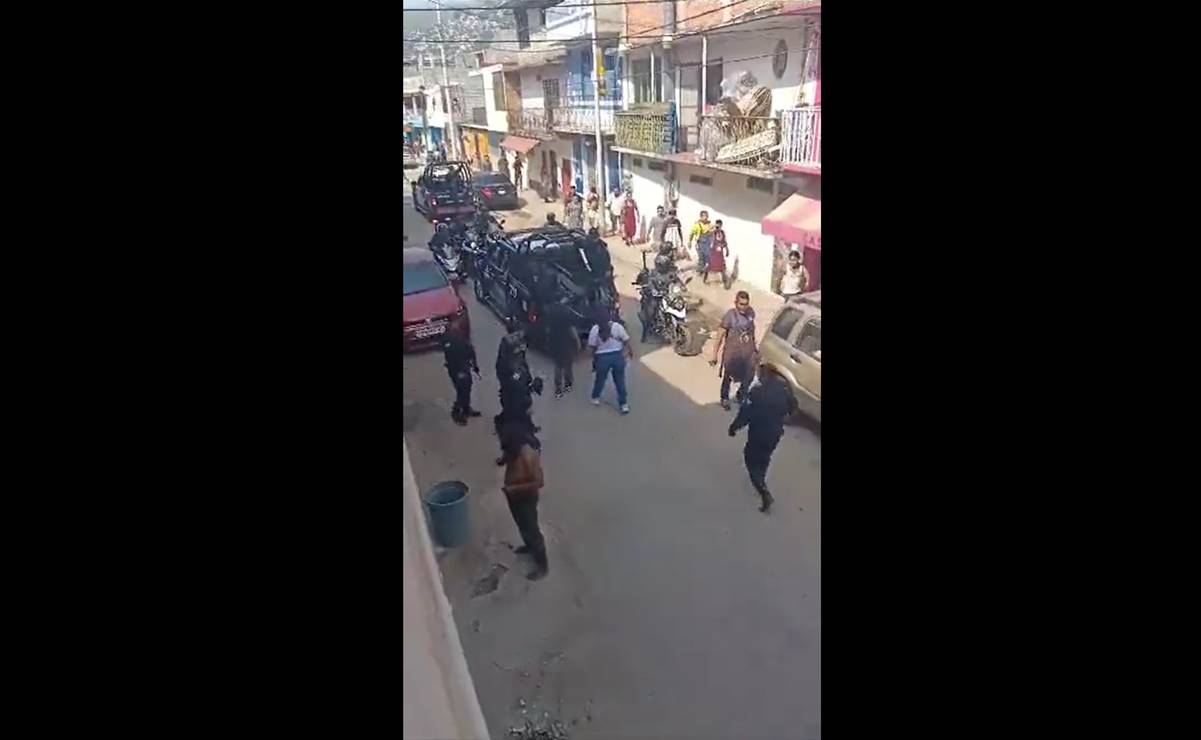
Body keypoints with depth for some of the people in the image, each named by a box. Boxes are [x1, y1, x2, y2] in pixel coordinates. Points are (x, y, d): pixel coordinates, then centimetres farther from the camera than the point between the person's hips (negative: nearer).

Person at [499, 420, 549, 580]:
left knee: (531, 530, 7)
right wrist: (503, 460, -6)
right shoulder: (513, 450, -8)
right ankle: (529, 546, 57)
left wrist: (514, 488, -29)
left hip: (525, 499, -9)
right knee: (522, 526, 30)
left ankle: (542, 566, 25)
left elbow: (538, 482, -31)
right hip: (514, 496, 9)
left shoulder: (528, 455, -34)